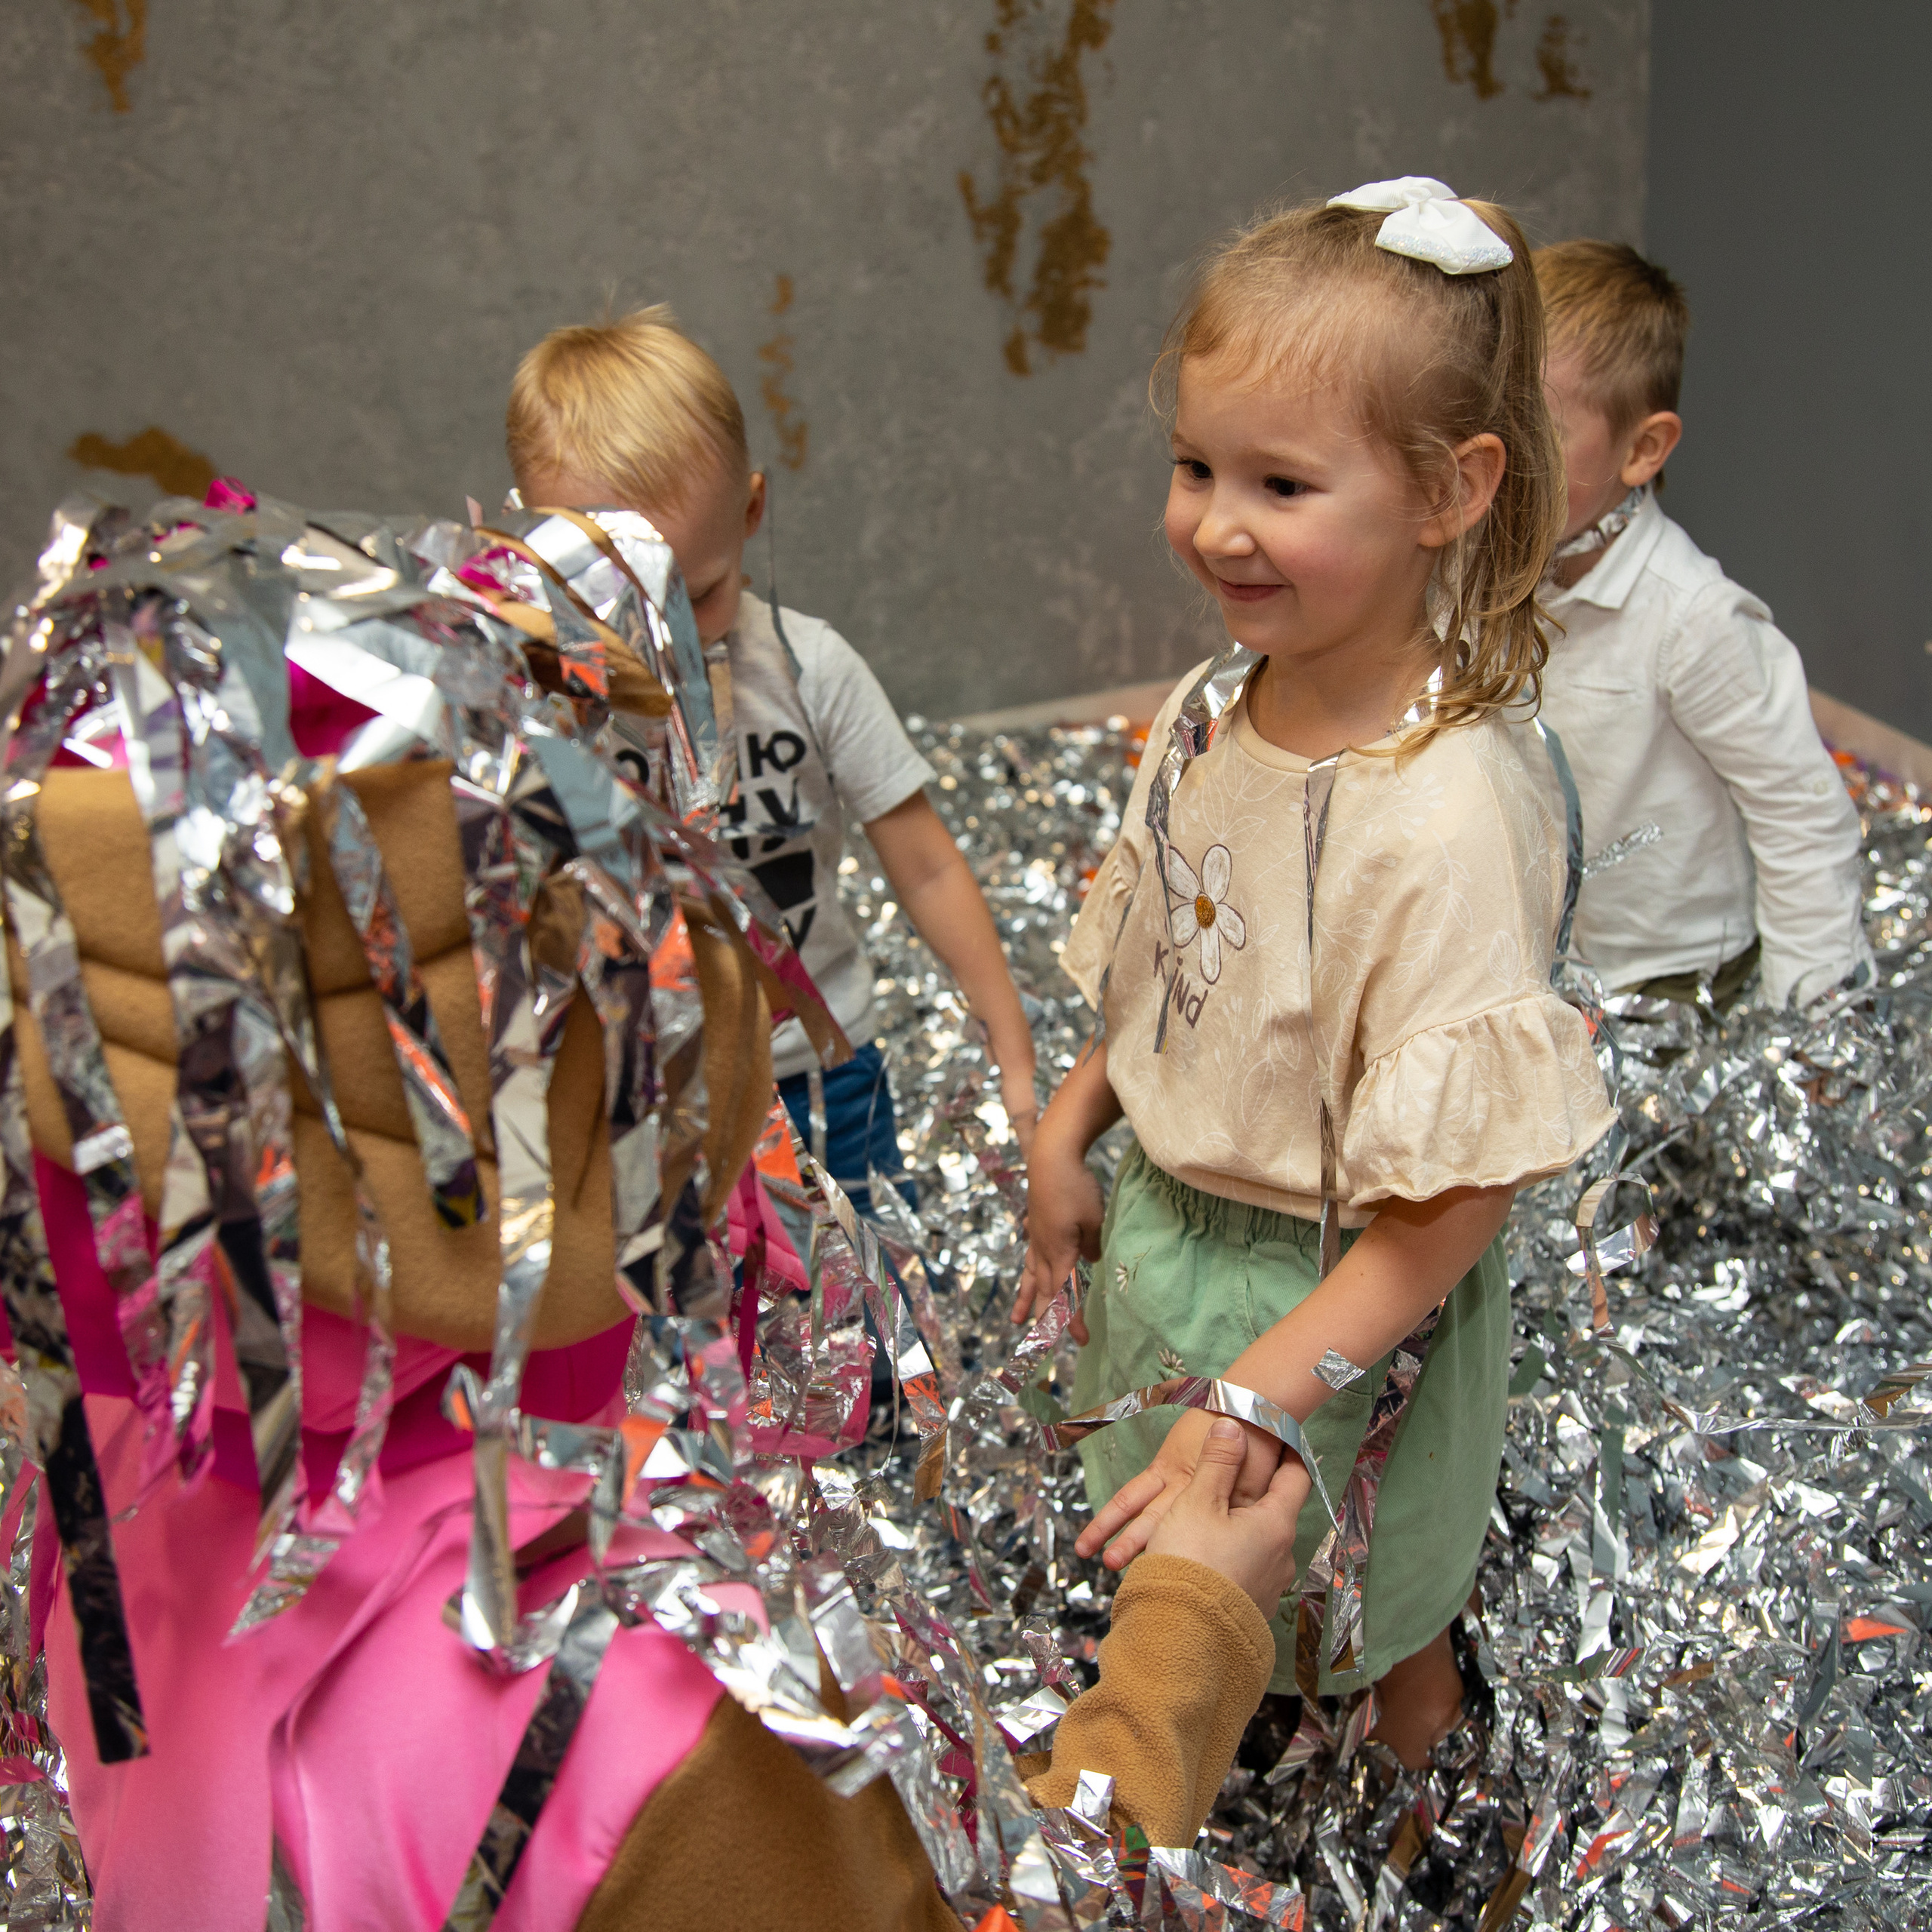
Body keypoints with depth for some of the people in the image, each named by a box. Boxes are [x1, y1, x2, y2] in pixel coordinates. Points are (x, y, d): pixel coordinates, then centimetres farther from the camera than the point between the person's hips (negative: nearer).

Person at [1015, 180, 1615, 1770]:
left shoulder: (1448, 814, -31)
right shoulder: (1208, 713, -8)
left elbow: (1456, 1198, -27)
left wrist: (1261, 1395, -27)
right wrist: (1068, 1135, 3)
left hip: (1346, 1319, -6)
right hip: (1170, 1245, 6)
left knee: (1369, 1654, 19)